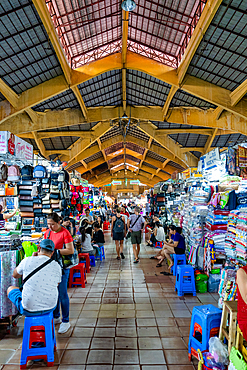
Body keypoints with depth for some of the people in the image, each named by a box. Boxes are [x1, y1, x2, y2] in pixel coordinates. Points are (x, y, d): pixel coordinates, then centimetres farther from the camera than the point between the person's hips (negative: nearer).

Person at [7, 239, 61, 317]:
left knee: (10, 289, 27)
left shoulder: (27, 261, -11)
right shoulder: (57, 266, -6)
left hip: (29, 309, -2)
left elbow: (15, 275, 10)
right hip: (50, 307, 3)